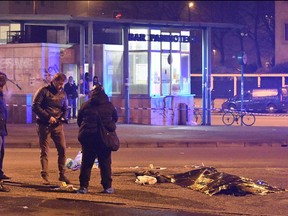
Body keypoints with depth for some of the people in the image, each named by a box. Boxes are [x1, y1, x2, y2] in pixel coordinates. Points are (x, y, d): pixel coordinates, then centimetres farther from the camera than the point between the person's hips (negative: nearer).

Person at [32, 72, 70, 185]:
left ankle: (62, 174, 11)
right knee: (44, 151, -1)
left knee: (62, 149, 0)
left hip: (58, 125, 4)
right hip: (44, 125, -4)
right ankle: (45, 176, 3)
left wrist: (62, 118, -1)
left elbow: (65, 108, 20)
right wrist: (48, 117, -17)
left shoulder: (63, 93, 11)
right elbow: (35, 106, -11)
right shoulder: (44, 91, -6)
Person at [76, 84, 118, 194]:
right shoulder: (109, 105, 4)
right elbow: (115, 118, 18)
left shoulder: (85, 105, 3)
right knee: (105, 163, 6)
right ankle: (107, 187, 6)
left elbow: (79, 121, 10)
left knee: (86, 162, 6)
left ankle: (83, 186, 2)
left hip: (88, 136, 0)